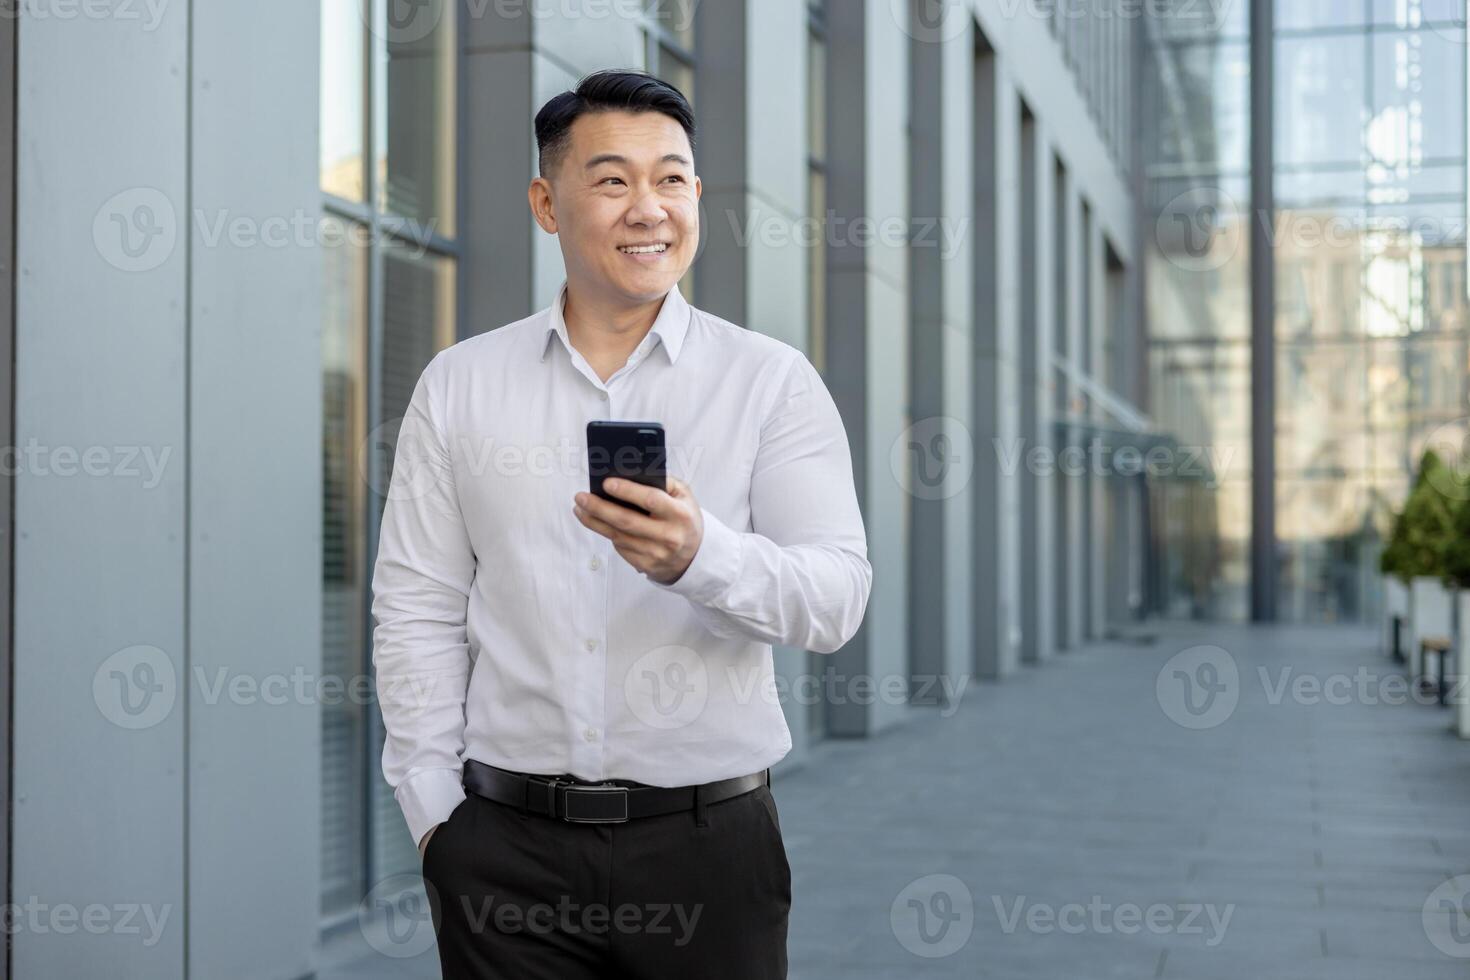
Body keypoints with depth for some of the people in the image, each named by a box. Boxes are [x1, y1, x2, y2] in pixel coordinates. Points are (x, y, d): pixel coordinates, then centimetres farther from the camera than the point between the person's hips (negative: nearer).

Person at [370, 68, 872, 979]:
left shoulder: (774, 381, -1)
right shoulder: (457, 385, 5)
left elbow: (838, 597, -10)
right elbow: (418, 611, 5)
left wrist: (702, 556, -28)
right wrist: (435, 812, -1)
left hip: (709, 836, -1)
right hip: (506, 843, 1)